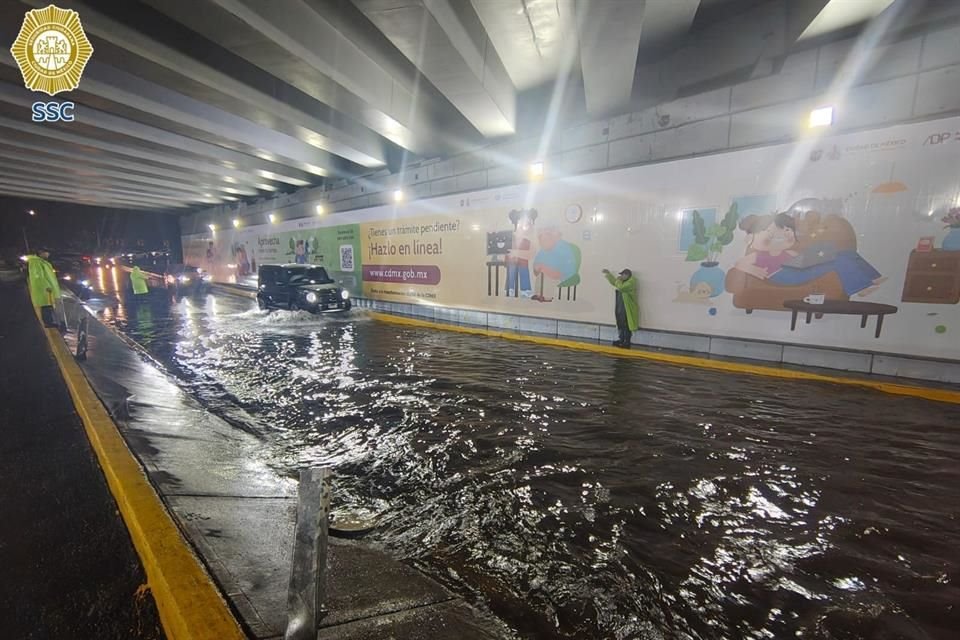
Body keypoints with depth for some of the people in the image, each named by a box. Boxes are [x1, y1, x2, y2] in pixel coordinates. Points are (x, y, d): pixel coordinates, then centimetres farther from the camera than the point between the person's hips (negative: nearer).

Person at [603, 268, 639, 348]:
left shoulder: (631, 282, -15)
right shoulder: (624, 282, 16)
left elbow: (621, 287, -30)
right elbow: (614, 282, 31)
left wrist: (618, 280, -13)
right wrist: (608, 273, 27)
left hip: (627, 309, -10)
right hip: (621, 308, 10)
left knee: (627, 326, -5)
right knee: (621, 326, 15)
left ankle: (627, 343, -1)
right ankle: (622, 340, 25)